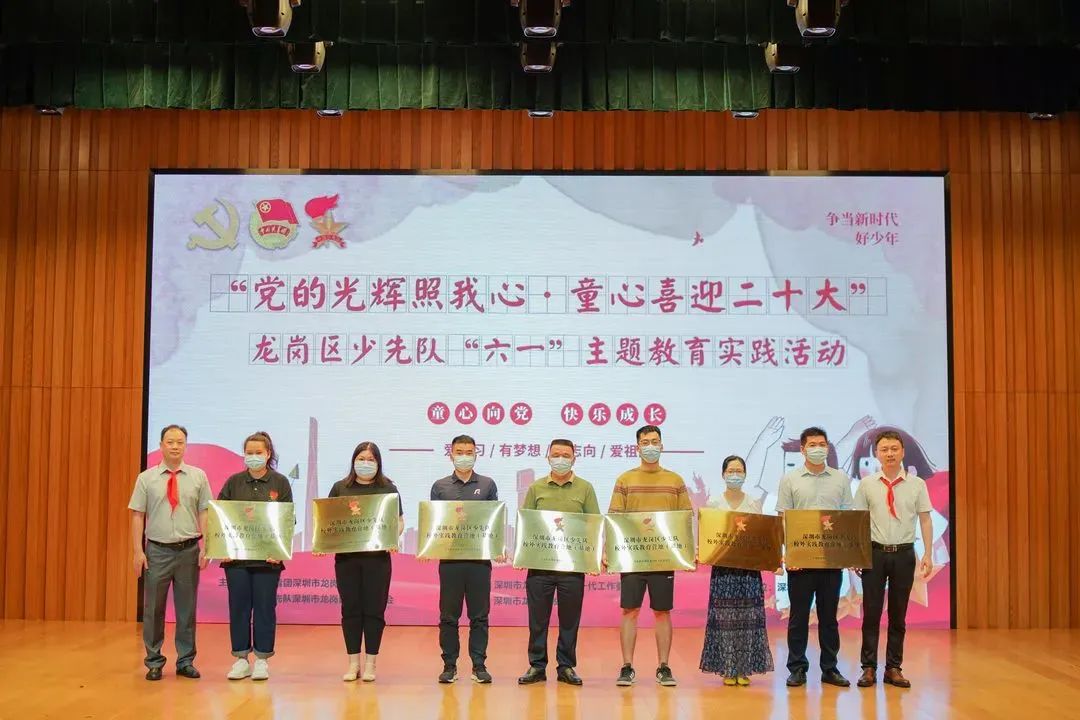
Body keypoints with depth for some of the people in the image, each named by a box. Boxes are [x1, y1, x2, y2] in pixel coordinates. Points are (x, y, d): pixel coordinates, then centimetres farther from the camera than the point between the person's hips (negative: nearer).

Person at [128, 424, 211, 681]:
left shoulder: (198, 476, 3)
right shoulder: (146, 478, 1)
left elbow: (205, 513, 1)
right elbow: (137, 515, 0)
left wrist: (205, 547, -6)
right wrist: (138, 551, -5)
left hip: (189, 550, 1)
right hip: (158, 551, 0)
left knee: (187, 608, 8)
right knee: (153, 609, 5)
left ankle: (186, 661, 19)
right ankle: (154, 662, 18)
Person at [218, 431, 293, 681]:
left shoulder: (280, 483, 2)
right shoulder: (234, 482, 6)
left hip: (267, 557, -1)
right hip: (236, 556, 2)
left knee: (265, 608, 3)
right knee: (239, 607, 5)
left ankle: (262, 660, 12)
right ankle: (241, 659, 14)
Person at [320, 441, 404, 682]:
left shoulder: (388, 488, 5)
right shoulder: (340, 488, 8)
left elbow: (399, 521, 5)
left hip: (377, 557, -1)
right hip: (346, 556, 1)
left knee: (374, 610, 2)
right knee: (350, 609, 5)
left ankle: (370, 663, 11)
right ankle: (353, 663, 14)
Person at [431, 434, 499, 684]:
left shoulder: (487, 485, 8)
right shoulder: (440, 486, 8)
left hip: (480, 558, 0)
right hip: (449, 558, 0)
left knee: (479, 614, 3)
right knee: (448, 615, 4)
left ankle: (479, 666, 10)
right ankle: (449, 666, 12)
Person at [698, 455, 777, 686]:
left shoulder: (754, 505, 7)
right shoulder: (713, 504, 4)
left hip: (749, 566, 1)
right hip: (722, 566, -1)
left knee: (748, 618, 0)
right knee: (724, 618, -2)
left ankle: (744, 670, 8)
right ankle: (727, 670, 7)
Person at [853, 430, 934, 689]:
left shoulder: (916, 484, 2)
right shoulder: (867, 484, 1)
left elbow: (925, 520, 3)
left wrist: (928, 554, -4)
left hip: (904, 553, 1)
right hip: (875, 552, 0)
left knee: (898, 614, 8)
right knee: (871, 612, 2)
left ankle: (894, 668, 17)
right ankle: (869, 668, 11)